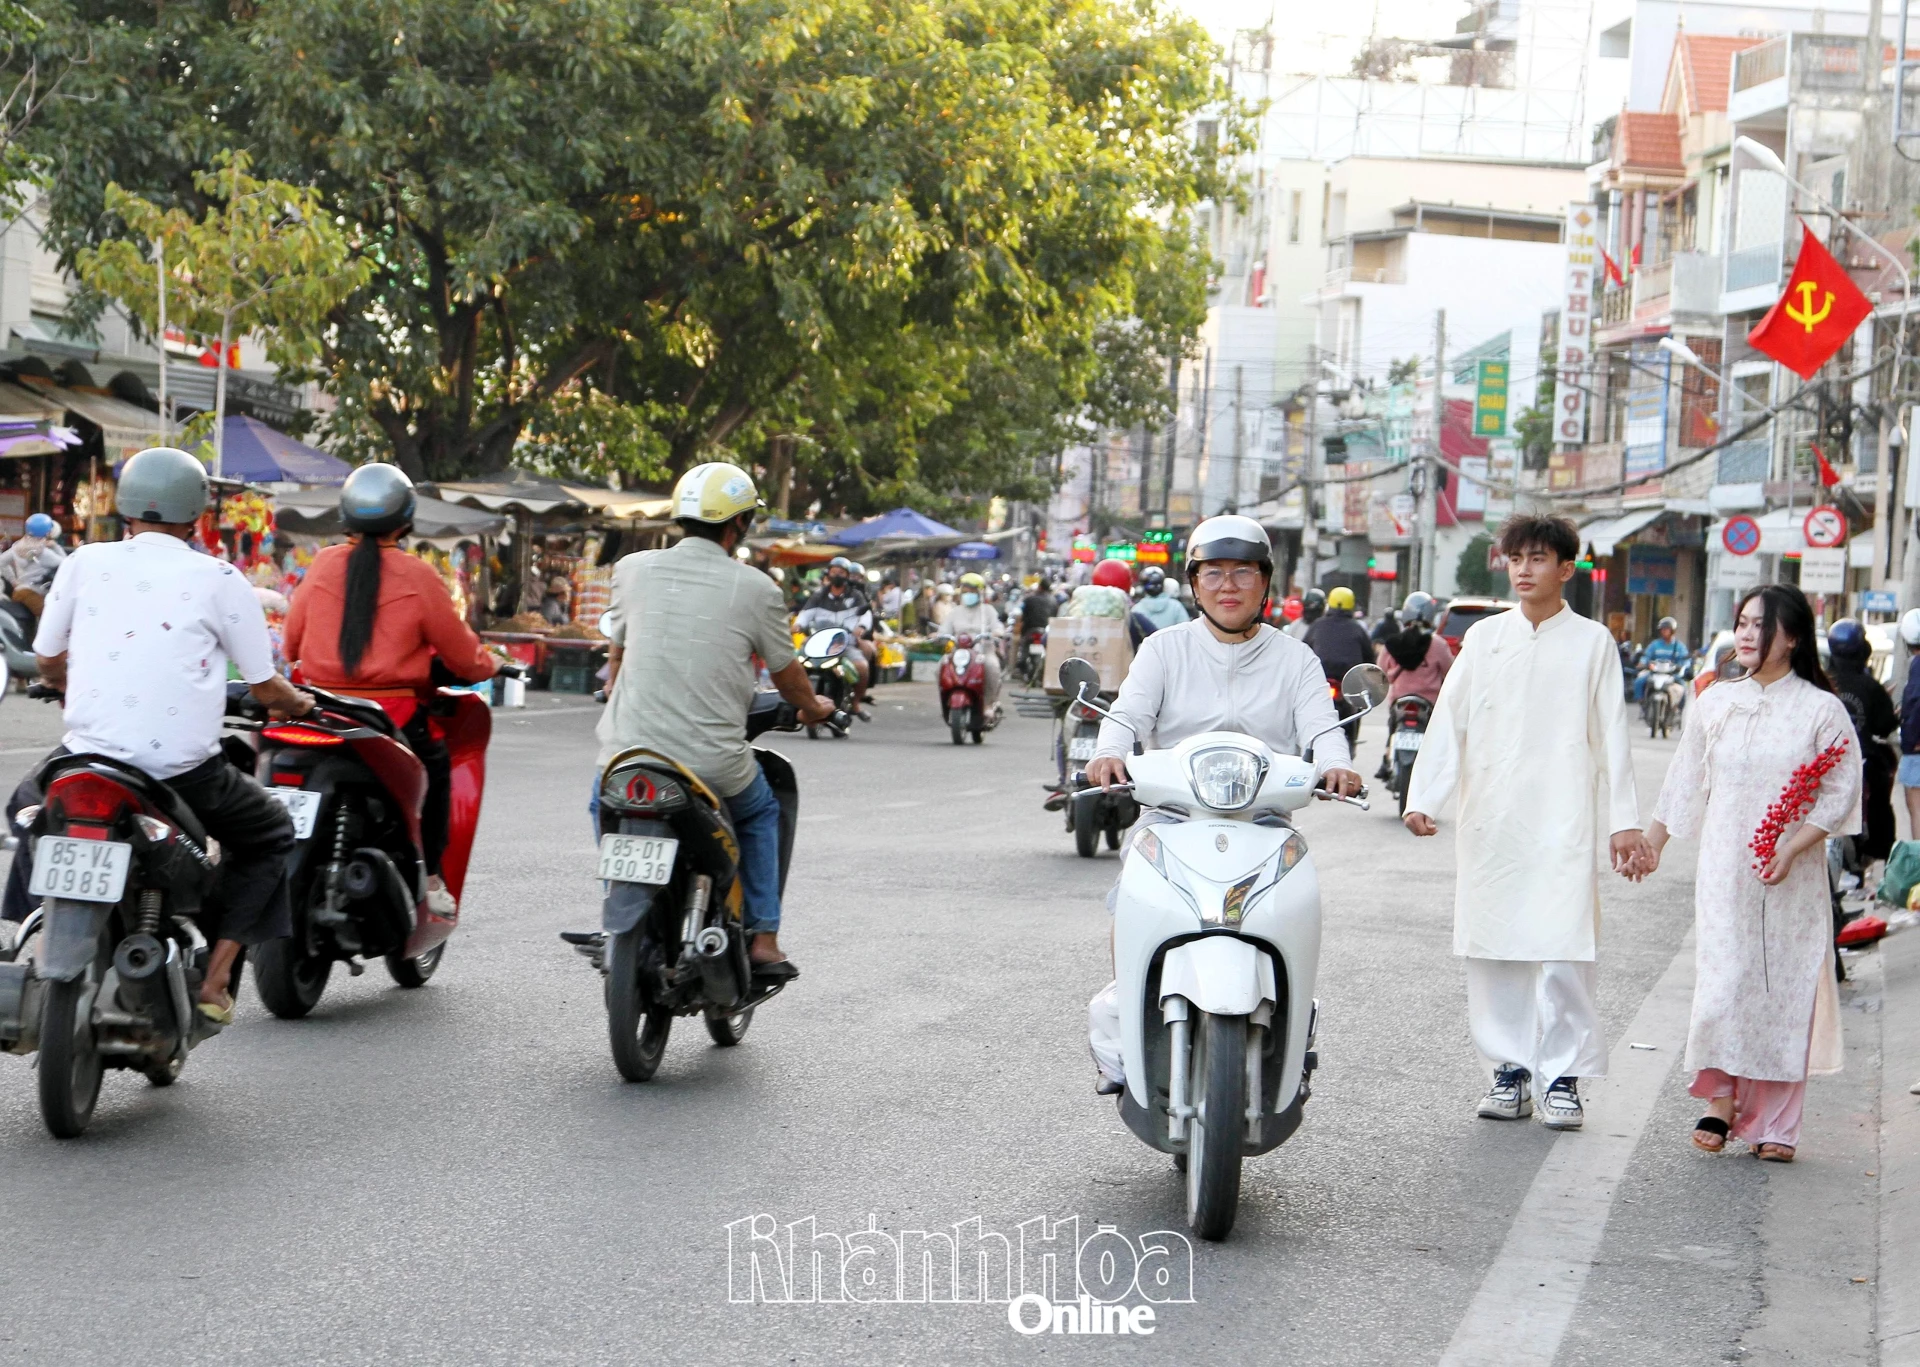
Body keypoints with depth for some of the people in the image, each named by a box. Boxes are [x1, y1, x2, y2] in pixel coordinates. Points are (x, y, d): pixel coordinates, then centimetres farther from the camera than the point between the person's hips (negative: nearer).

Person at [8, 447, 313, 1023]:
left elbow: (49, 662, 15)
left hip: (90, 753, 2)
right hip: (184, 769, -2)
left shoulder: (86, 562, 5)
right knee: (270, 835, 24)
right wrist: (299, 704, 27)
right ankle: (212, 981, 10)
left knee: (27, 807, 35)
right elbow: (265, 688, 3)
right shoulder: (220, 579, -1)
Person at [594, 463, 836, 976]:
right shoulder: (755, 588, -4)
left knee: (604, 801, 35)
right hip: (713, 762, -2)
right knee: (761, 812, 30)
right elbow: (786, 672, 9)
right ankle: (763, 941, 22)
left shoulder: (633, 569, 3)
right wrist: (813, 708, 32)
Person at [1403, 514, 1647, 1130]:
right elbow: (1448, 721, 10)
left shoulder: (1592, 642, 7)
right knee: (1493, 948, 2)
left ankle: (1563, 1076, -1)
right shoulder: (1484, 638, 12)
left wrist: (1624, 821, 0)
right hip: (1489, 819, 3)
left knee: (1562, 949, -9)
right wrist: (1422, 798, -1)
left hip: (1563, 820, -3)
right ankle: (1508, 1071, 11)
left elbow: (1610, 735, 5)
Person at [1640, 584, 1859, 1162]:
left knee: (1785, 986, 0)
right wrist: (1651, 843, 22)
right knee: (1722, 981, -7)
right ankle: (1720, 1100, 4)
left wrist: (1791, 849, -16)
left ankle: (1775, 1125, 7)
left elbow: (1840, 794, -5)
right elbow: (1684, 783, 17)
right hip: (1724, 869, 2)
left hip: (1792, 876, -2)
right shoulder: (1715, 704, 8)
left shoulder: (1822, 710, -2)